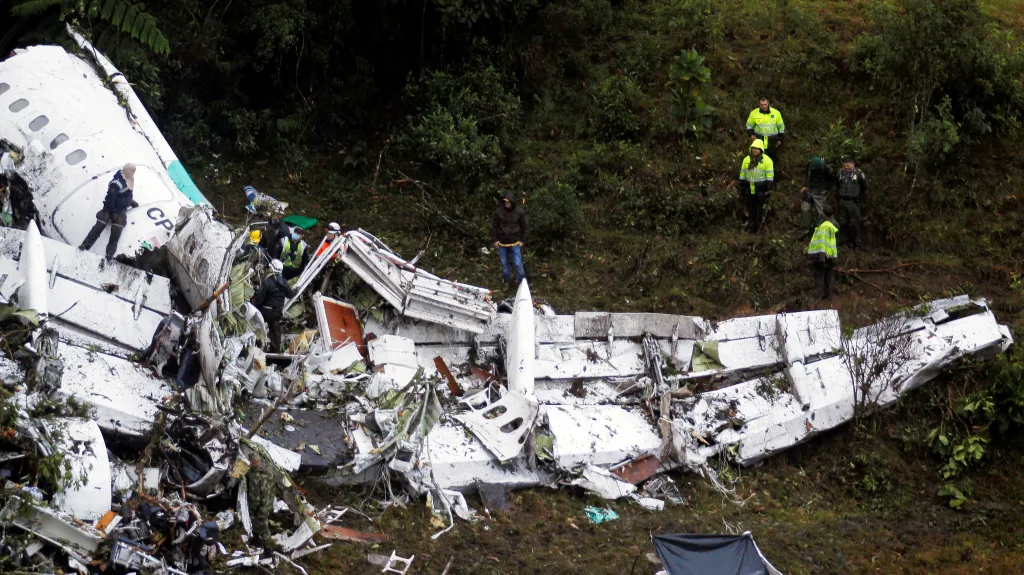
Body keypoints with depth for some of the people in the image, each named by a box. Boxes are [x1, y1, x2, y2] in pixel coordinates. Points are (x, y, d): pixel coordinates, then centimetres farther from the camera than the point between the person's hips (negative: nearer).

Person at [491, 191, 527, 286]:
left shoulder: (519, 212, -10)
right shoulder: (499, 211, -9)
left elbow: (523, 227, 1)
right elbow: (494, 226, 0)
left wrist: (522, 240, -1)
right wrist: (494, 240, -1)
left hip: (515, 243, -2)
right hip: (502, 242, 2)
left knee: (518, 263, -2)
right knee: (504, 263, 12)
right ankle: (507, 281, 28)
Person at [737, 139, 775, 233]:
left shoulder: (767, 160, -8)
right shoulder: (747, 160, 6)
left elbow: (770, 176, -8)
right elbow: (742, 175, 11)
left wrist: (769, 189, -12)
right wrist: (741, 188, 10)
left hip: (761, 190, -4)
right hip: (749, 189, 4)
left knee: (759, 209, 2)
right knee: (750, 208, 9)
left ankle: (758, 225, 13)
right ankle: (751, 224, 22)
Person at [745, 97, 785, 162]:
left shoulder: (776, 113, -4)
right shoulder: (754, 113, -2)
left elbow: (781, 127, 7)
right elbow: (749, 125, 11)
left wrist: (780, 139, 7)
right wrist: (751, 134, -6)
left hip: (772, 141, 0)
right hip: (759, 139, 0)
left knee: (774, 158, 8)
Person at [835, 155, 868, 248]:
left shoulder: (858, 174, -6)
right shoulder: (841, 173, 7)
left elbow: (864, 187, 4)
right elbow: (837, 186, 24)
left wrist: (860, 198, 4)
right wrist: (838, 197, 19)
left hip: (853, 202, -5)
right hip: (842, 202, 5)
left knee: (854, 223, -4)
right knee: (843, 223, 8)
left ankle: (857, 243, 3)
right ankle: (845, 241, 18)